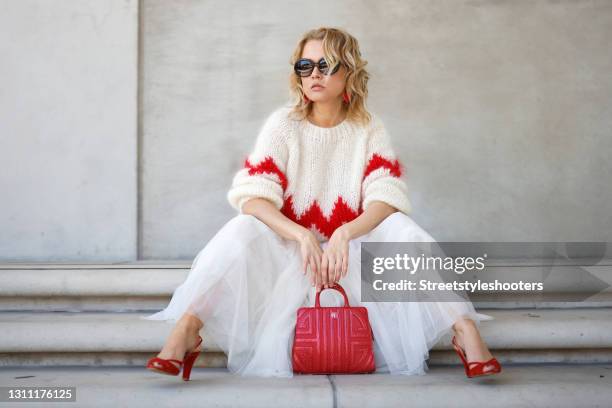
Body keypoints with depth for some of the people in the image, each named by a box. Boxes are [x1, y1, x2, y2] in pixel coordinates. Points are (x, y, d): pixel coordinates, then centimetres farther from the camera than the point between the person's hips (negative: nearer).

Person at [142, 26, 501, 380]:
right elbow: (252, 197, -17)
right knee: (242, 230, -30)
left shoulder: (369, 128, -2)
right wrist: (303, 236, -34)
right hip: (291, 245, 0)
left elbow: (387, 197, -15)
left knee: (401, 228, -27)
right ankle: (186, 329, -31)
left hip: (353, 249, 1)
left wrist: (343, 235, -34)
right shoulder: (283, 124, -6)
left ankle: (465, 329, -28)